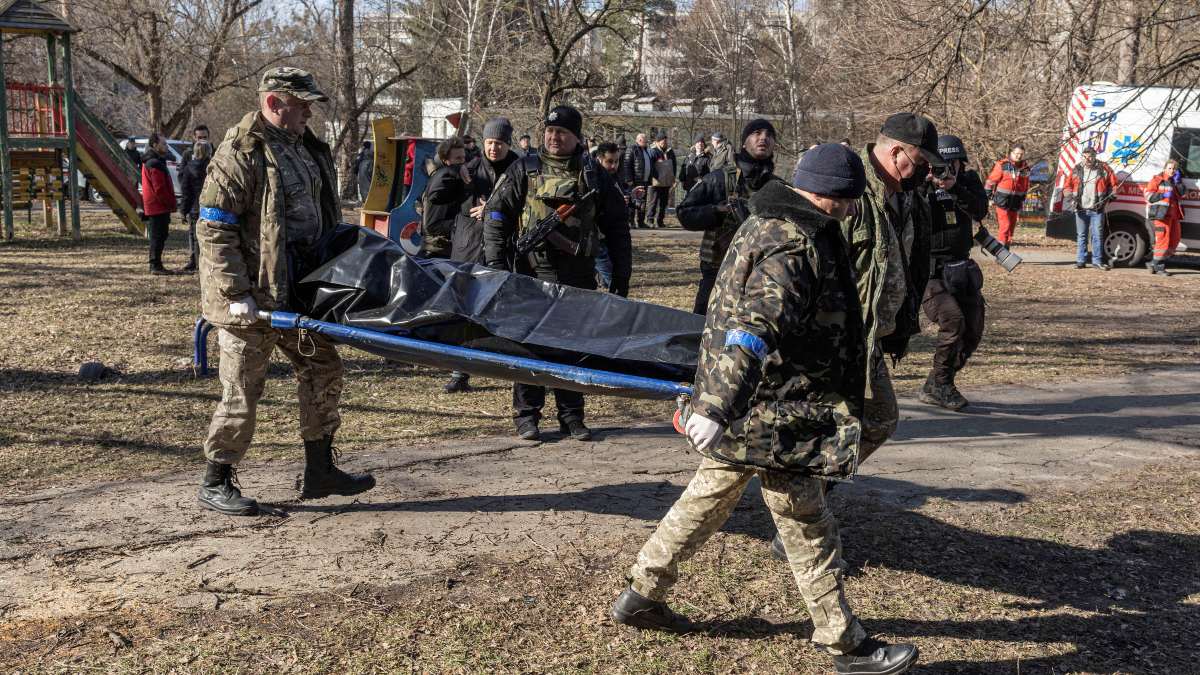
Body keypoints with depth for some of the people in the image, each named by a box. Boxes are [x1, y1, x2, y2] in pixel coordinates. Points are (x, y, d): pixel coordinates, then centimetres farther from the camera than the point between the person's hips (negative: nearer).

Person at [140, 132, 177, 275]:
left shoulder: (150, 162, 17)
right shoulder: (155, 164, -17)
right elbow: (160, 189, -21)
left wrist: (170, 203, 18)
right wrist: (171, 203, -13)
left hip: (152, 207, 10)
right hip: (159, 207, -10)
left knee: (157, 237, 15)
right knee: (158, 237, -6)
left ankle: (155, 265, 21)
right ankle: (156, 266, -3)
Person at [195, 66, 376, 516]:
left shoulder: (307, 149, 13)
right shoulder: (241, 154, -15)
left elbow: (322, 218, 23)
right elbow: (213, 230, -18)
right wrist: (236, 293, -23)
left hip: (297, 289, 9)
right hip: (251, 297, -8)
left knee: (323, 370, 12)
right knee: (242, 389, -1)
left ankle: (319, 471, 24)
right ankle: (215, 484, 15)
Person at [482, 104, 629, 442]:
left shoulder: (593, 174, 9)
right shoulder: (525, 170, 3)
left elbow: (615, 221, 15)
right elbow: (496, 215, 2)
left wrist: (620, 265, 10)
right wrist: (496, 262, -6)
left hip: (578, 274, 2)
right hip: (533, 271, -2)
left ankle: (571, 415, 18)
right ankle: (526, 414, 11)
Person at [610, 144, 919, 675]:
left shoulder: (769, 222, 11)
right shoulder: (795, 247, -22)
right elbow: (753, 332, -33)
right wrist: (716, 408, -39)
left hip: (744, 407, 10)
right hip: (773, 415, -10)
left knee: (708, 499, 20)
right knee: (806, 523, 1)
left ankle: (641, 594, 31)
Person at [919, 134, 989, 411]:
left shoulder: (969, 180, 4)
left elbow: (980, 211, -12)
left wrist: (954, 189, -26)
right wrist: (925, 186, -30)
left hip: (960, 269, 6)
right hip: (927, 271, -6)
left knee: (973, 330, 7)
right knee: (953, 321, -22)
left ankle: (938, 386, 21)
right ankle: (937, 386, -7)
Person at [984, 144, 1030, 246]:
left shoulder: (1025, 168, 7)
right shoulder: (1002, 165, -8)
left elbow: (1025, 186, 17)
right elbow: (991, 181, -3)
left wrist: (1022, 201, 18)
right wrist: (988, 197, -2)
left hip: (1015, 203, 5)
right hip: (1002, 201, -5)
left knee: (1012, 227, 9)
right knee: (1005, 225, -12)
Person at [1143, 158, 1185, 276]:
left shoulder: (1177, 181, 19)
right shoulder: (1157, 179, -1)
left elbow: (1183, 193, 5)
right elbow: (1148, 195, -7)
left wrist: (1178, 182, -7)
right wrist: (1163, 195, -17)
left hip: (1174, 215, 8)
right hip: (1162, 214, -8)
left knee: (1174, 239, 8)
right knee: (1163, 239, -12)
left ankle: (1154, 264, 13)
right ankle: (1159, 266, -6)